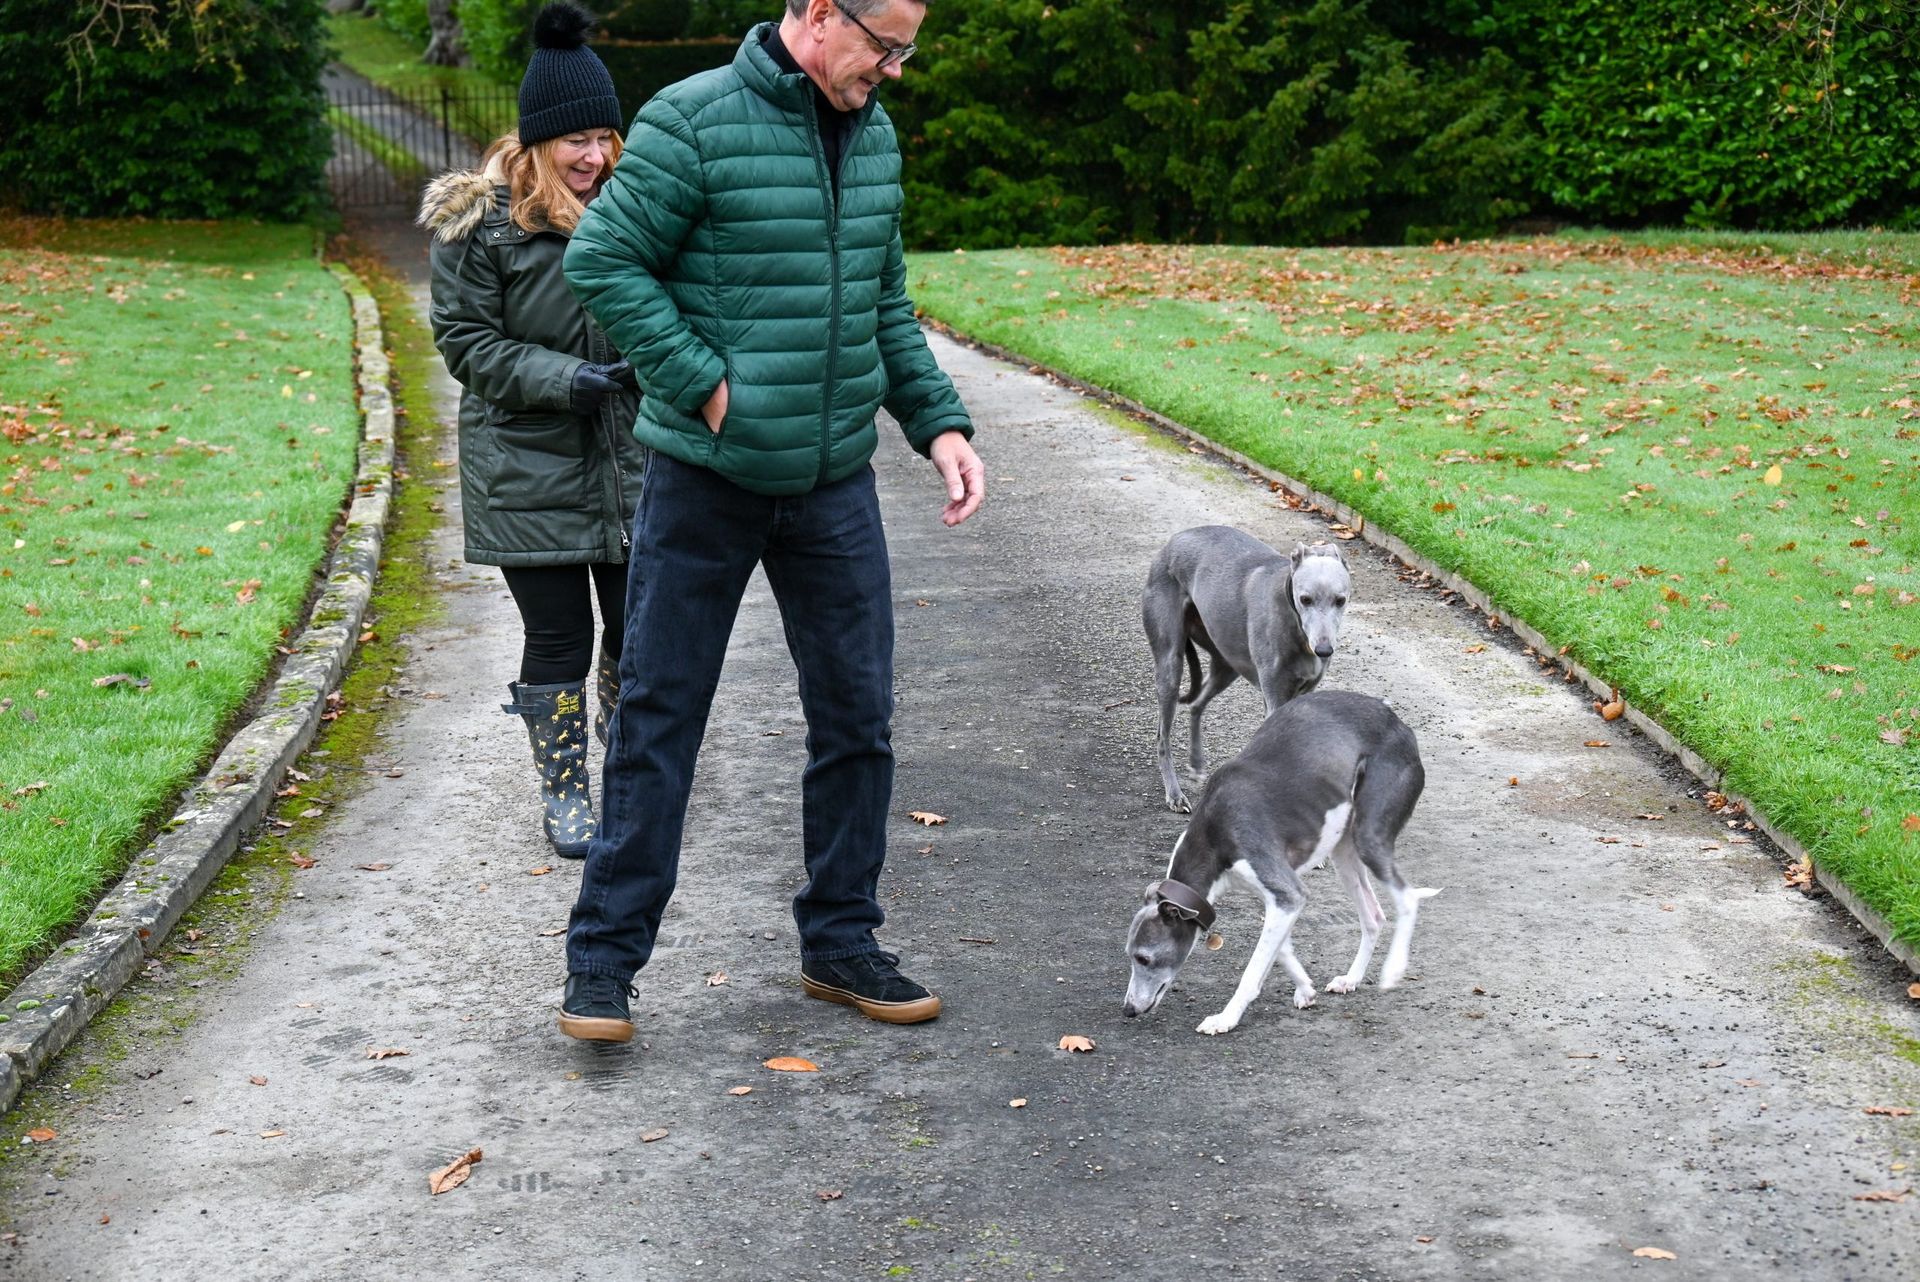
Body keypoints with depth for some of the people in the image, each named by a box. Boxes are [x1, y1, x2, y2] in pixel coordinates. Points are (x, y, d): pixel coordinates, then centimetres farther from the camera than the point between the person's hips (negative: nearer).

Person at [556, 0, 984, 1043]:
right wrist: (705, 387, -16)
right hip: (704, 483, -5)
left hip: (834, 486, 6)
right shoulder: (693, 120, -12)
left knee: (856, 717, 9)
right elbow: (601, 262, -12)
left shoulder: (873, 136, 9)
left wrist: (938, 421, 7)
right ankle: (604, 957, 15)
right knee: (658, 720, 3)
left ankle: (840, 943, 24)